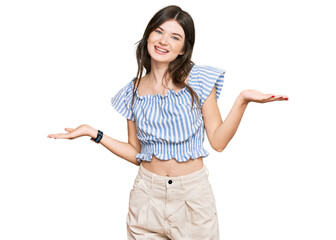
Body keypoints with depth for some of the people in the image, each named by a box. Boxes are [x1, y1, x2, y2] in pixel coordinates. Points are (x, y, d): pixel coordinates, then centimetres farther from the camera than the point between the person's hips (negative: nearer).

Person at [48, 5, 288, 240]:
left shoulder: (198, 80, -4)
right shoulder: (133, 91, 3)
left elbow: (218, 141, -7)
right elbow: (135, 153, 7)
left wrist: (242, 100, -18)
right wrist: (93, 133, 1)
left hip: (193, 195, -2)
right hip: (148, 194, 2)